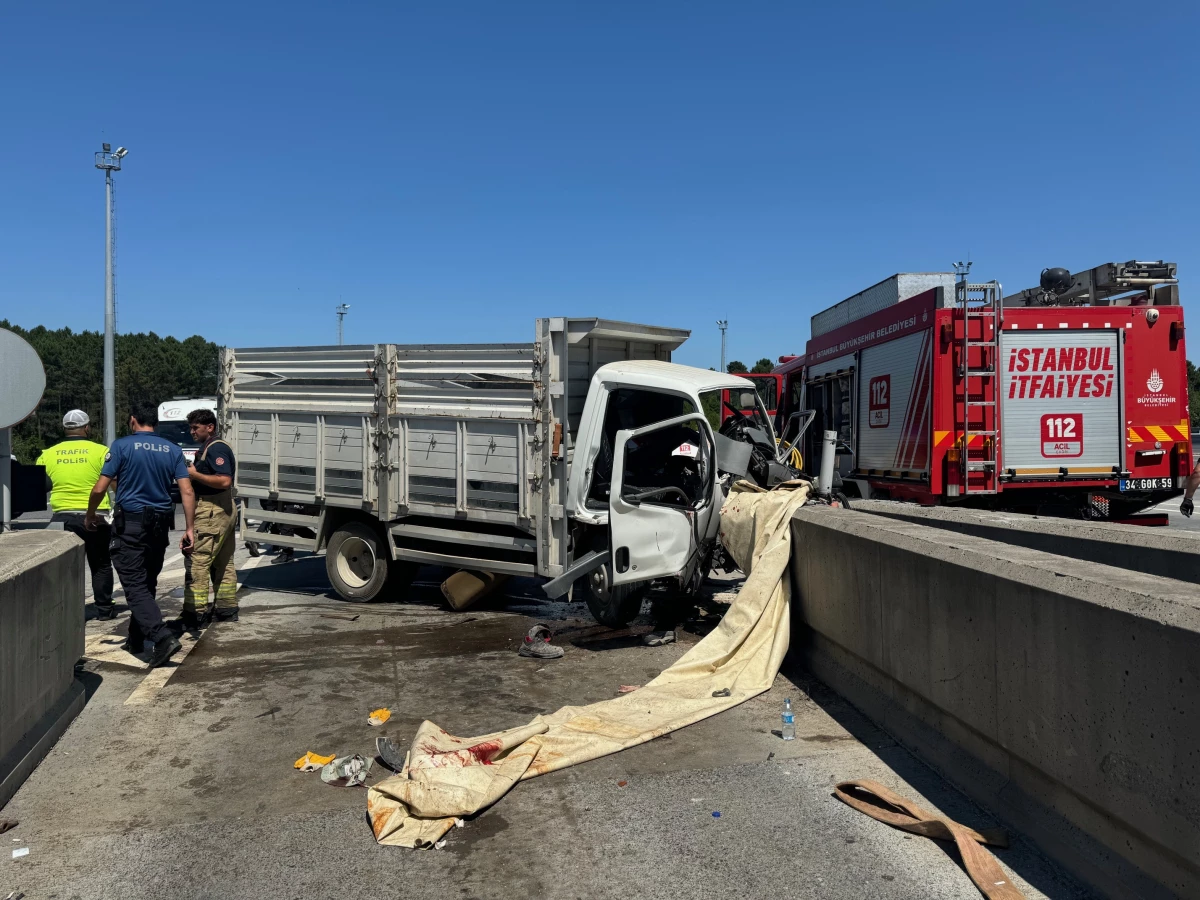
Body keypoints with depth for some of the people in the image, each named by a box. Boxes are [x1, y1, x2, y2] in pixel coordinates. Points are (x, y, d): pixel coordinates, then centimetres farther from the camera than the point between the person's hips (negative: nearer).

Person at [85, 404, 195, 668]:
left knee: (135, 585, -6)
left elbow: (100, 489, -8)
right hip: (160, 525, 5)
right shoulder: (173, 450, 5)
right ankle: (136, 639, 27)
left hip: (130, 523, -5)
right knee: (147, 583, 17)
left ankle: (163, 637, -21)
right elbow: (187, 492, -3)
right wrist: (189, 528, 1)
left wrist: (89, 516, 10)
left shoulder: (122, 446, -6)